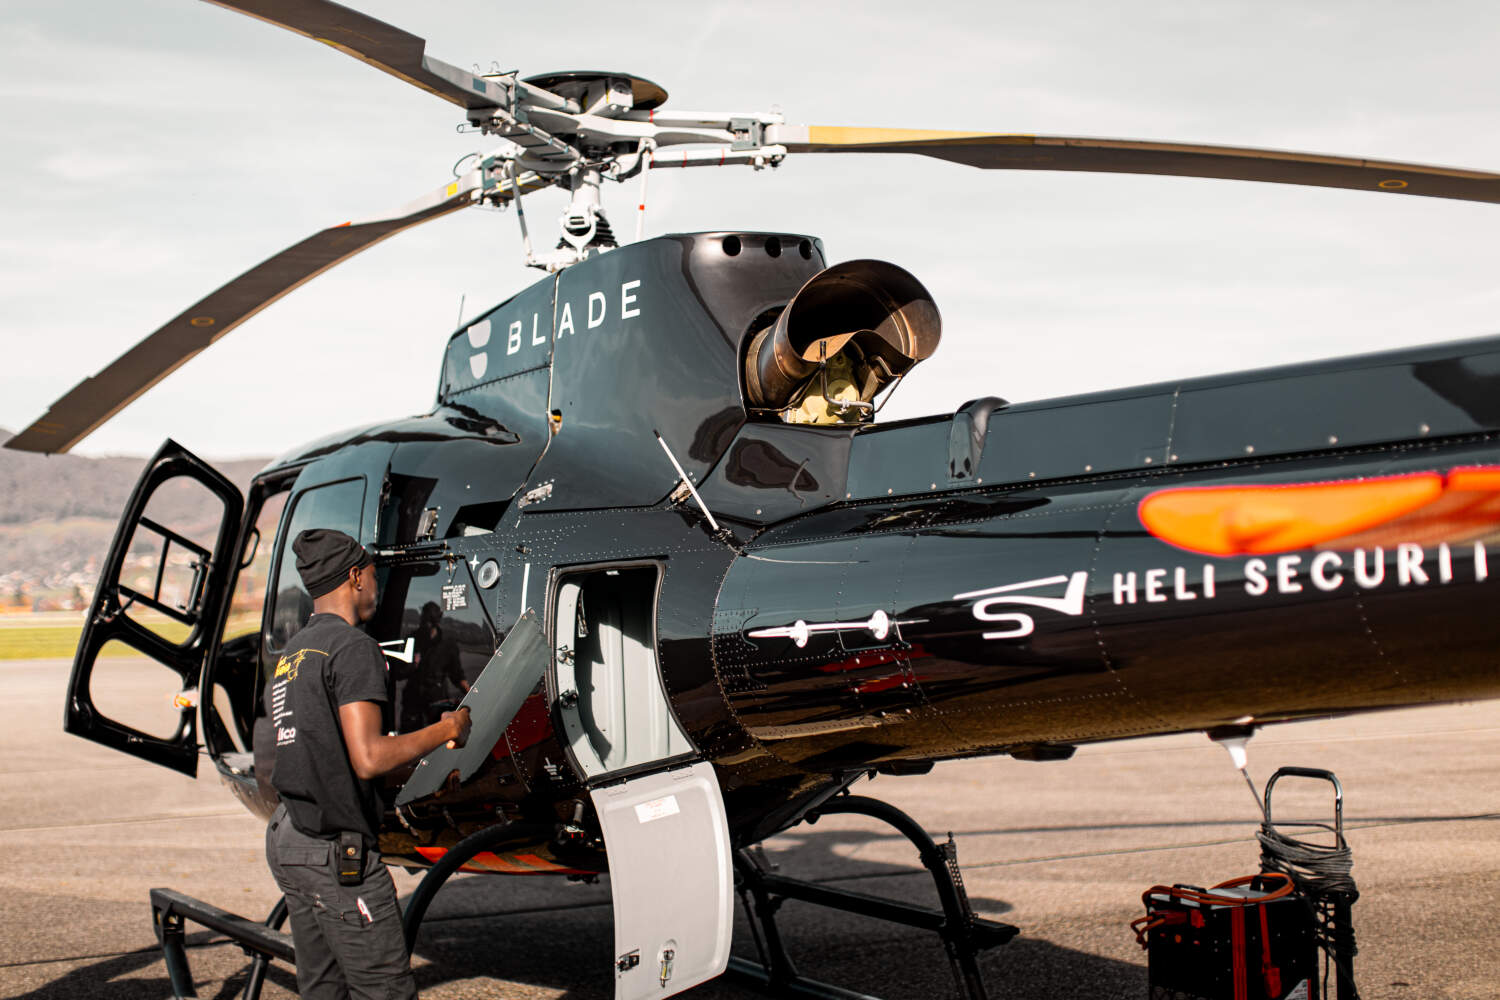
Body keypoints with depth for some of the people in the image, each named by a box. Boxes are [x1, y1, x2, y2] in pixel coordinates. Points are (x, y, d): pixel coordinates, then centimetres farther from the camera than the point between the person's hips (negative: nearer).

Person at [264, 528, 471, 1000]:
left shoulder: (290, 653, 16)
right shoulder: (353, 647, -13)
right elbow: (368, 759, -23)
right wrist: (446, 730, -10)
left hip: (287, 839, 9)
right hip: (338, 853, -9)